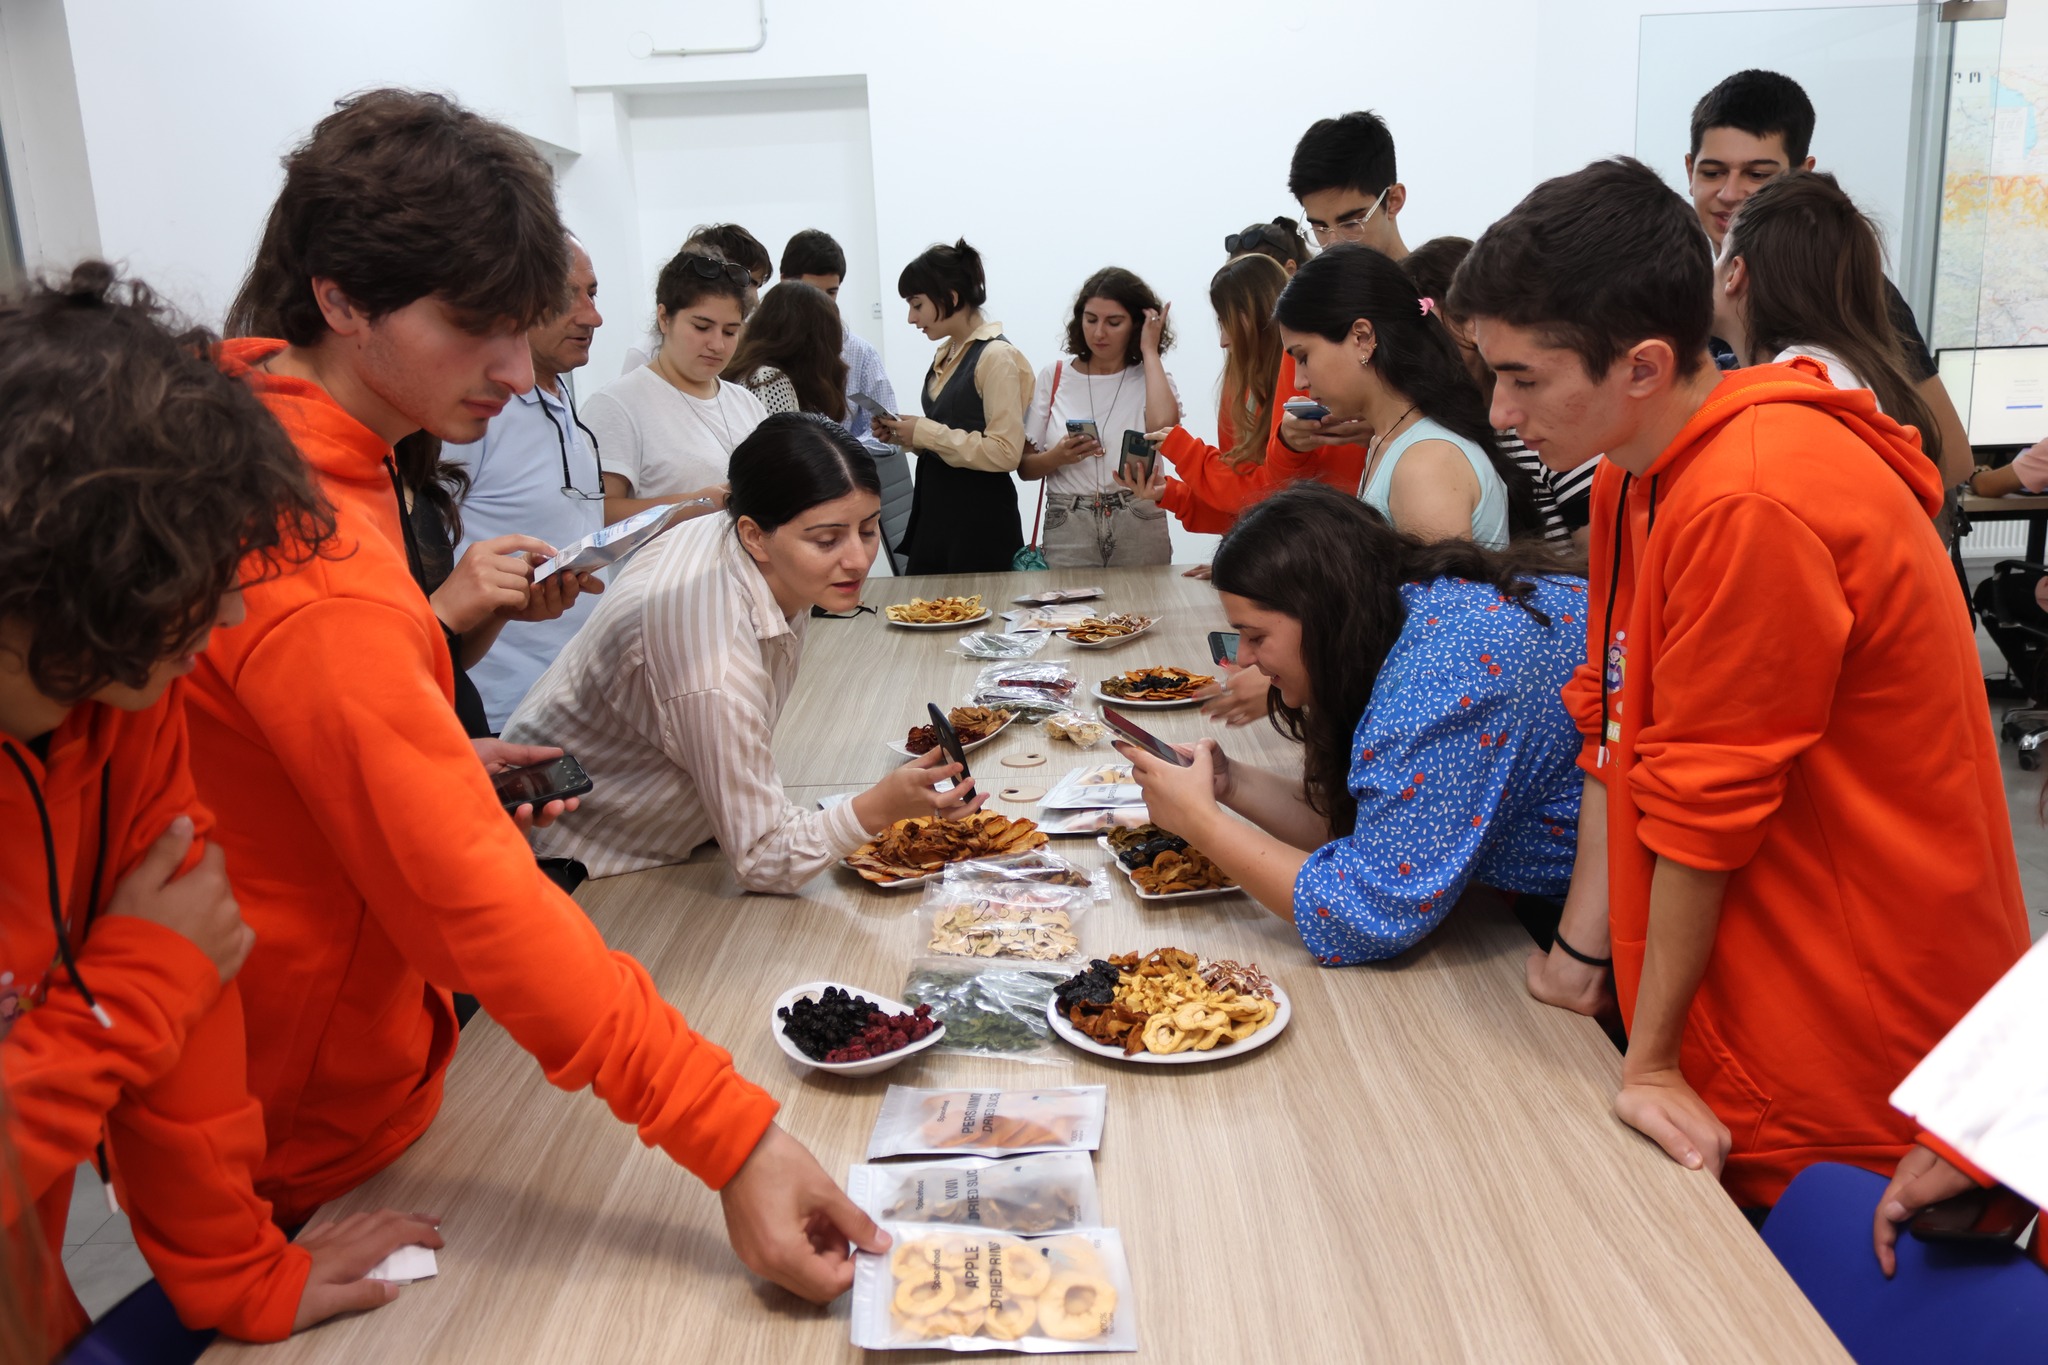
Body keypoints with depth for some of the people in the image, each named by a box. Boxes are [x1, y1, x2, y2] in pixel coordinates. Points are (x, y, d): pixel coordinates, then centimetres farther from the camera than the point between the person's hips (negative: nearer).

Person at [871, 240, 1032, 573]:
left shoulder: (997, 357, -12)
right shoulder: (946, 354, 11)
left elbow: (1006, 452, -20)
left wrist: (926, 433, -16)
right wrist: (905, 434, 3)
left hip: (979, 520, -8)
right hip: (934, 510, 8)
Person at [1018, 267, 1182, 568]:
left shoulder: (1152, 378, 6)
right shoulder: (1053, 377, 7)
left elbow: (1163, 425, -19)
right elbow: (1025, 467, 6)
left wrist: (1149, 351, -7)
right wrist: (1057, 457, -16)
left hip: (1140, 533, 0)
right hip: (1068, 533, 0)